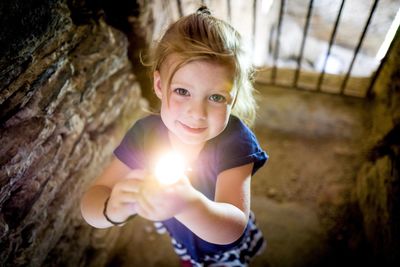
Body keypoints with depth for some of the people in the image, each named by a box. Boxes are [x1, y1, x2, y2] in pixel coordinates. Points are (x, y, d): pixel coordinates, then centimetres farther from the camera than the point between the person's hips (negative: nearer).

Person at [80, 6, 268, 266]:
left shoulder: (235, 140, -34)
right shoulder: (145, 132, -27)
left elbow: (232, 228, -41)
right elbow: (90, 202, -26)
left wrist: (189, 205, -63)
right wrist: (112, 207, -50)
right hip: (182, 242, 3)